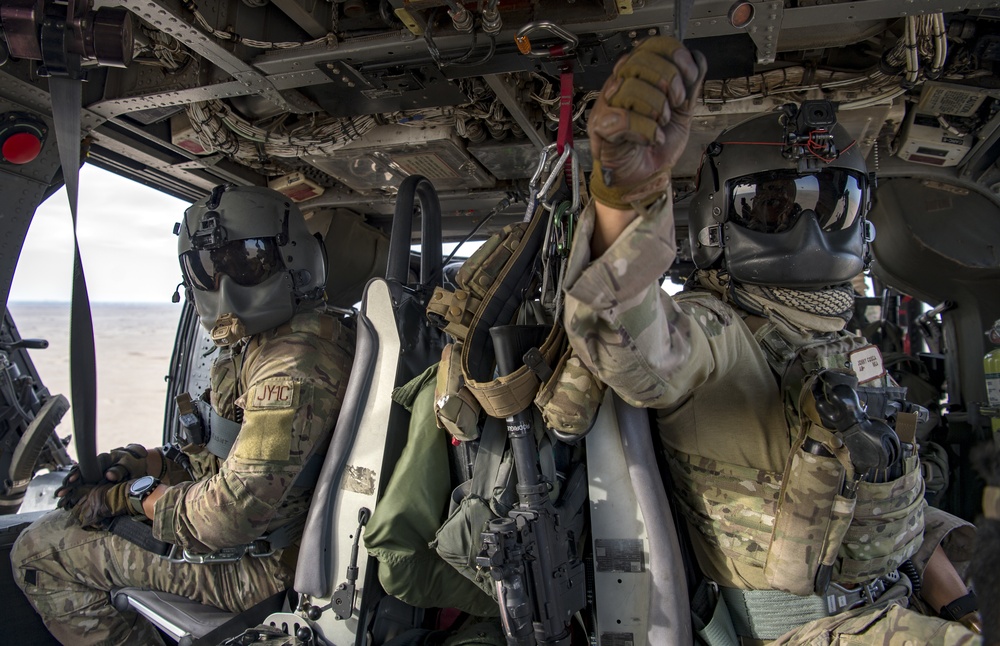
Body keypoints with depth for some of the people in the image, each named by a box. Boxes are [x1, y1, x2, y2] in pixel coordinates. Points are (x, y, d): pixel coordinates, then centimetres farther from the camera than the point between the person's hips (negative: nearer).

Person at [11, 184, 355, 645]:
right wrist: (149, 462, 1)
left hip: (255, 563, -10)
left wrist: (132, 497, -13)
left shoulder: (295, 366, -28)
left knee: (38, 552, -1)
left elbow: (232, 514, -28)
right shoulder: (259, 345, 7)